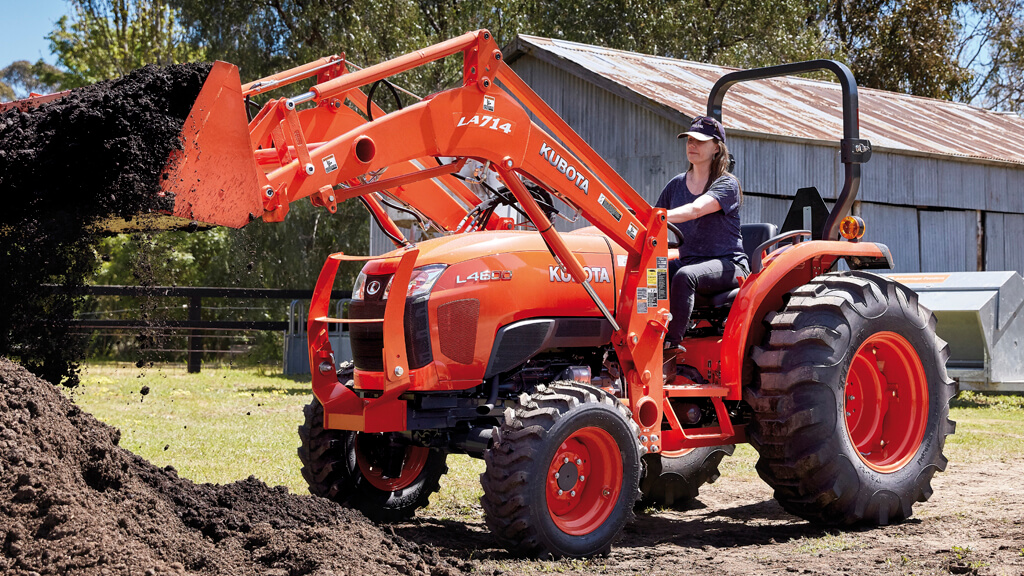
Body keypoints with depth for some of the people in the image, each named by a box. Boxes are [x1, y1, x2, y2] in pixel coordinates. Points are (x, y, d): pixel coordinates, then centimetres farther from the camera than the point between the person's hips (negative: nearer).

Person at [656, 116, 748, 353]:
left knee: (684, 275, -37)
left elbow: (696, 209, -25)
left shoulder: (727, 184, -5)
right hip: (689, 261, 5)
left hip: (727, 265, -5)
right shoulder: (676, 185, 15)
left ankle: (672, 342, -37)